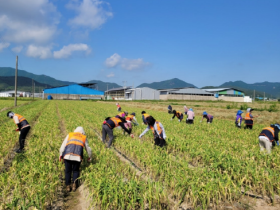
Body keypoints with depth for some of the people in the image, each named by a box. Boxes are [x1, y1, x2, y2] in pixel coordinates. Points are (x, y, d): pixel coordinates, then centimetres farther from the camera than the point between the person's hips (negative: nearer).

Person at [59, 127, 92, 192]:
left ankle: (68, 186, 3)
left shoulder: (70, 135, 26)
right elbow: (88, 149, 36)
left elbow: (63, 145, 19)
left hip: (68, 155, 0)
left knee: (68, 171, 14)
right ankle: (74, 184, 0)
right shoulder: (84, 137, 27)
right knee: (76, 170, 18)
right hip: (78, 156, 0)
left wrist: (61, 155, 26)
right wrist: (90, 157, 50)